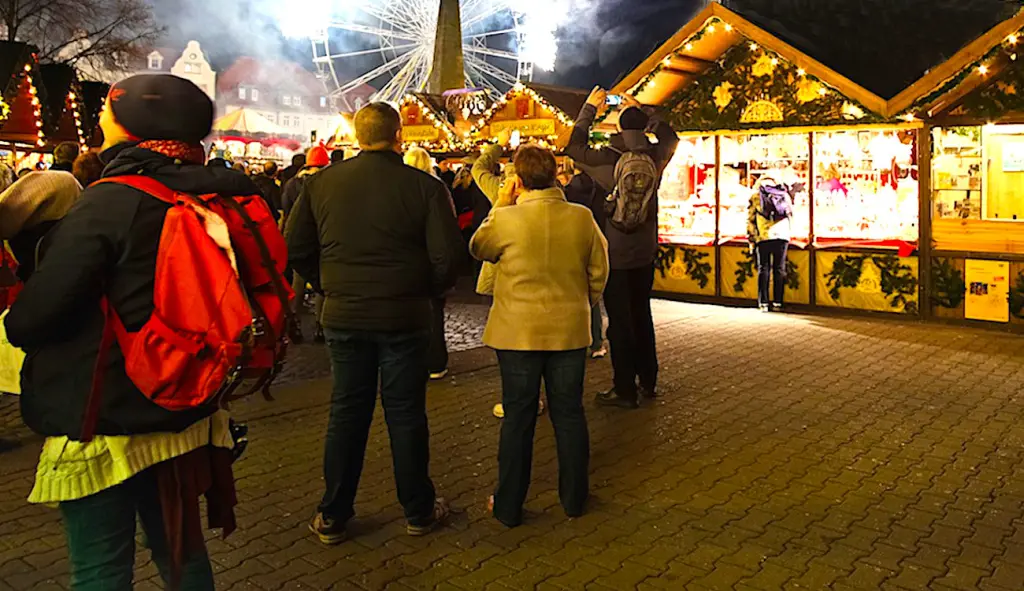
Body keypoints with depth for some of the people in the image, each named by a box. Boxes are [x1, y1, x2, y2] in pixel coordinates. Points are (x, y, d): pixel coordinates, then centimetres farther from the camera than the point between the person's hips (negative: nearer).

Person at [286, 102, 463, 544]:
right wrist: (426, 290, 6)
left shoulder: (321, 183, -1)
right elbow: (447, 256, -12)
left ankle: (332, 516, 23)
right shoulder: (424, 186, -9)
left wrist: (328, 286, 13)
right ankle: (419, 511, 24)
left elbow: (294, 248, 2)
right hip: (405, 317, -2)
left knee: (346, 412, 13)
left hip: (343, 315, 2)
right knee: (405, 413, 9)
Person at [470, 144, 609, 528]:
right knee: (569, 413, 14)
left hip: (517, 333, -2)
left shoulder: (506, 219, -13)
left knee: (518, 417, 8)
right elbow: (599, 272, 5)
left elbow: (477, 248, 6)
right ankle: (574, 498, 26)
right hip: (570, 330, 3)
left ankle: (509, 506, 18)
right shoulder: (582, 218, -4)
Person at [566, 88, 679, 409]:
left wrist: (589, 109, 3)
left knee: (620, 322, 1)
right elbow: (670, 136, 20)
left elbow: (574, 147, -5)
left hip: (616, 255, -5)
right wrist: (640, 112, 22)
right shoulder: (655, 158, -2)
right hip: (645, 253, 5)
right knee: (641, 316, 17)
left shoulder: (609, 160, -16)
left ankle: (625, 390, 7)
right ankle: (648, 382, 25)